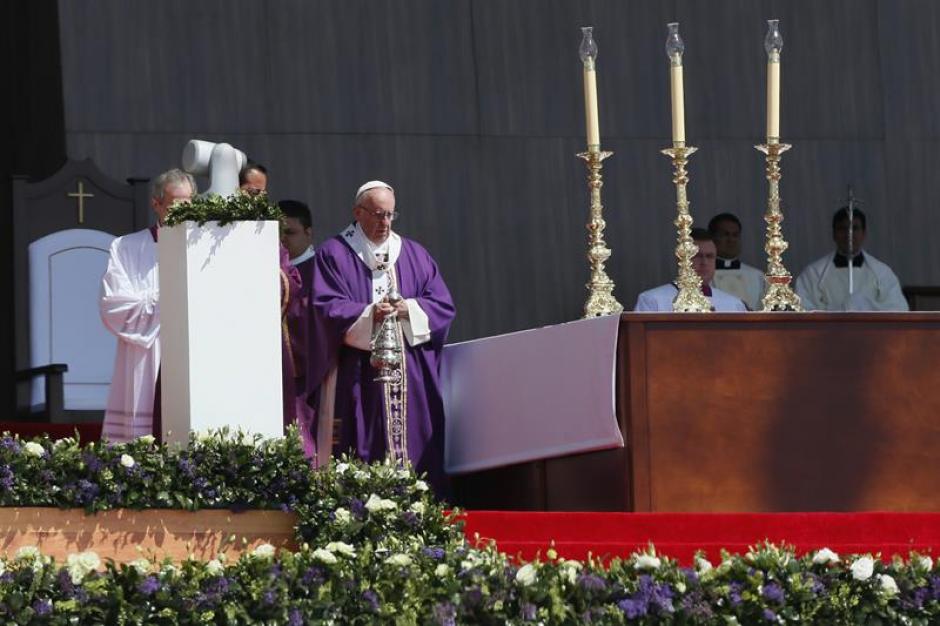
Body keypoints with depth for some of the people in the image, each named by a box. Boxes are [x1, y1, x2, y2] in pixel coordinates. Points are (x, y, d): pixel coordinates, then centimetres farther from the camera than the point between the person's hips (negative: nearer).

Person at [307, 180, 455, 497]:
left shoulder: (415, 255, 17)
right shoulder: (333, 254, 7)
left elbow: (443, 305, 10)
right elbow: (325, 306, -6)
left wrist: (409, 309, -9)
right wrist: (369, 315, -19)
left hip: (412, 376, 4)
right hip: (358, 373, -4)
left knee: (415, 444, -3)